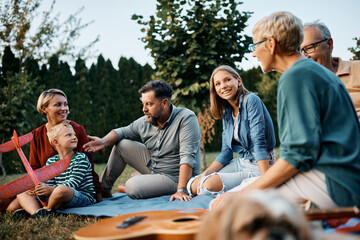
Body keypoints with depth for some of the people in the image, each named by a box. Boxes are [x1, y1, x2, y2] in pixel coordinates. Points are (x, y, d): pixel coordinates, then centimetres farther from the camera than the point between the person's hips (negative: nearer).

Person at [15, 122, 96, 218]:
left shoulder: (81, 158, -5)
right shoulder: (50, 161, 11)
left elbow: (74, 183, -16)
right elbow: (49, 184, 6)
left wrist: (51, 189, -29)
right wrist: (39, 190, -18)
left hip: (84, 198, -6)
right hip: (60, 202, 6)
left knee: (61, 189, -39)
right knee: (21, 193, 2)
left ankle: (45, 210, -9)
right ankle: (36, 213, -30)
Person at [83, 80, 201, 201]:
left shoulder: (187, 118, -22)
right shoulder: (145, 122, -3)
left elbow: (187, 156, -30)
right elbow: (122, 132, 12)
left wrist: (181, 190, -37)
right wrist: (104, 142, -10)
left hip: (175, 177, -7)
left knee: (132, 187, -25)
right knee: (122, 145, 4)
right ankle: (103, 188, 17)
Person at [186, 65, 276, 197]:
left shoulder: (251, 100, -13)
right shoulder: (226, 113, 11)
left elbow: (259, 142, -22)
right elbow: (226, 151, 9)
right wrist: (205, 173, -5)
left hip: (259, 165, -8)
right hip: (240, 162, 8)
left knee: (209, 185, -26)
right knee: (193, 185, -2)